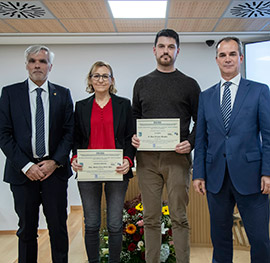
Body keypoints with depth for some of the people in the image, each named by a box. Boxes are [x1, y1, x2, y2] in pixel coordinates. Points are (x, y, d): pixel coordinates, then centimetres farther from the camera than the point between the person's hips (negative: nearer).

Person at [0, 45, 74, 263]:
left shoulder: (63, 94, 6)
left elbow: (69, 132, 3)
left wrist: (55, 161, -9)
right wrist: (25, 165, -10)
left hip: (55, 169, 1)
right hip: (23, 171, 0)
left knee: (58, 227, 8)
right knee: (27, 229, 10)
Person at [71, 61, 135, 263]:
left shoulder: (124, 104, 7)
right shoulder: (81, 106, 11)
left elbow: (130, 137, 4)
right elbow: (77, 138, 12)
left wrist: (128, 160, -12)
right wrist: (75, 158, -6)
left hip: (116, 171, -1)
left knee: (115, 225, 4)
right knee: (91, 225, 7)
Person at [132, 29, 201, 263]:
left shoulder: (189, 84, 8)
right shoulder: (142, 83, 14)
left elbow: (201, 121, 8)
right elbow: (134, 117, 18)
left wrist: (191, 143, -9)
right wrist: (133, 137, -2)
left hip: (177, 157, -2)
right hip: (147, 157, 2)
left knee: (179, 217, 1)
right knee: (151, 218, 7)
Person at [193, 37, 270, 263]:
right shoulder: (206, 96, 11)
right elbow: (201, 139, 10)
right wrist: (198, 174, 5)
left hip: (249, 176, -2)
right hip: (216, 176, 3)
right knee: (220, 236, 13)